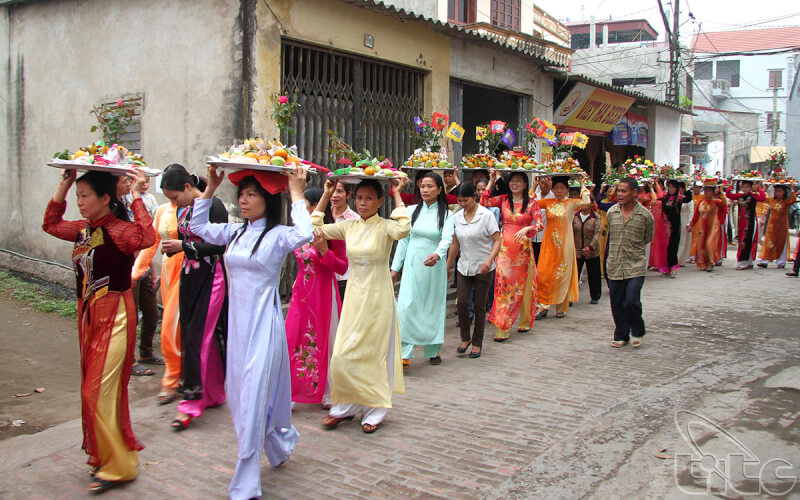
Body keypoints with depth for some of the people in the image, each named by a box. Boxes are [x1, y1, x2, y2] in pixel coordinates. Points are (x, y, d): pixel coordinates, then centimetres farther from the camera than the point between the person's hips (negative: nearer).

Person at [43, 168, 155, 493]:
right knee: (93, 389, 18)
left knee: (100, 392, -5)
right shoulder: (83, 229, 6)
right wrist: (62, 186, 15)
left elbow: (146, 237, -39)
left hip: (114, 316, -8)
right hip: (89, 315, 9)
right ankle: (104, 455, 35)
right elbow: (50, 224, 23)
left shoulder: (119, 229, -18)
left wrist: (136, 198, -34)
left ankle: (118, 467, 11)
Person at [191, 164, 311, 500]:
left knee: (253, 399, -4)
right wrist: (210, 187, 11)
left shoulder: (277, 235, -10)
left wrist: (295, 193, -20)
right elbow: (199, 226, 18)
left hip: (264, 323, -7)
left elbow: (304, 234, -30)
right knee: (239, 395, 15)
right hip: (237, 321, 7)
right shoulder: (235, 232, 9)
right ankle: (281, 443, 40)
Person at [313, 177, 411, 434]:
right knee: (343, 355, 3)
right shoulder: (348, 226, 6)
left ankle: (374, 411, 18)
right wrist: (326, 195, 5)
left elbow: (403, 229, -31)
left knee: (375, 353, 4)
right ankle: (345, 407, 21)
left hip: (378, 296, -4)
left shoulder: (385, 226, -8)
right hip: (354, 295, 4)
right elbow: (315, 228, 7)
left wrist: (397, 195, -21)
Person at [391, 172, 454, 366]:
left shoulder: (446, 215, 0)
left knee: (433, 308, 7)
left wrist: (437, 254, -39)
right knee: (407, 307, -10)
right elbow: (403, 240, 8)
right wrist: (395, 268, 7)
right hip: (412, 265, 1)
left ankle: (433, 350, 23)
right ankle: (405, 354, -9)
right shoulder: (411, 211, 5)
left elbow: (447, 238, -17)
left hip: (434, 267, -1)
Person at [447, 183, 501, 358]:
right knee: (462, 303, -3)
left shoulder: (486, 215, -10)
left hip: (483, 268, -3)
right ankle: (465, 338, 18)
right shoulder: (456, 217, 4)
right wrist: (447, 267, 14)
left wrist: (489, 261, -27)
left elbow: (497, 241, -12)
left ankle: (477, 343, 17)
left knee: (479, 306, 3)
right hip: (464, 267, 4)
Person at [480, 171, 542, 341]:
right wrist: (492, 181, -4)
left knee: (523, 285, 8)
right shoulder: (503, 199, 6)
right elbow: (483, 202, -7)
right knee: (503, 284, -5)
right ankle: (502, 328, -4)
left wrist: (527, 228, -27)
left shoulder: (531, 203, 0)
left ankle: (524, 321, 26)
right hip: (505, 247, 1)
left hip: (523, 248, -1)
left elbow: (539, 224, -8)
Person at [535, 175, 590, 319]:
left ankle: (561, 308, 16)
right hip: (549, 243, 2)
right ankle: (543, 306, 6)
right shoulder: (548, 202, 6)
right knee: (544, 274, -2)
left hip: (564, 243, -2)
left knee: (563, 275, 4)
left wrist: (582, 184, -7)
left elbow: (586, 202, -19)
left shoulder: (571, 203, -1)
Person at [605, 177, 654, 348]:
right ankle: (621, 335, 24)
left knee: (631, 301, -11)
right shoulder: (611, 212, 3)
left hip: (636, 265, -3)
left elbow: (647, 239, 10)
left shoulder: (645, 215, -5)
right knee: (616, 303, 7)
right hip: (615, 265, 3)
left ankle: (637, 331, 15)